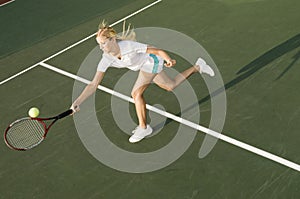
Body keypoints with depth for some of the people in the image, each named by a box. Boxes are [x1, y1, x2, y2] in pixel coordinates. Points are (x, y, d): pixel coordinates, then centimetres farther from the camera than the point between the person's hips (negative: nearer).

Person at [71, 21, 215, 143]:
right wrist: (78, 101, -36)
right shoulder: (106, 59, -23)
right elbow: (94, 85, -25)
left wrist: (168, 60, -46)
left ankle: (144, 128, 1)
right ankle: (197, 67, 45)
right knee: (171, 86, 23)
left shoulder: (129, 46, -39)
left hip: (151, 61, -6)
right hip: (145, 66, 6)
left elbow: (158, 51, -28)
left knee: (136, 93, -19)